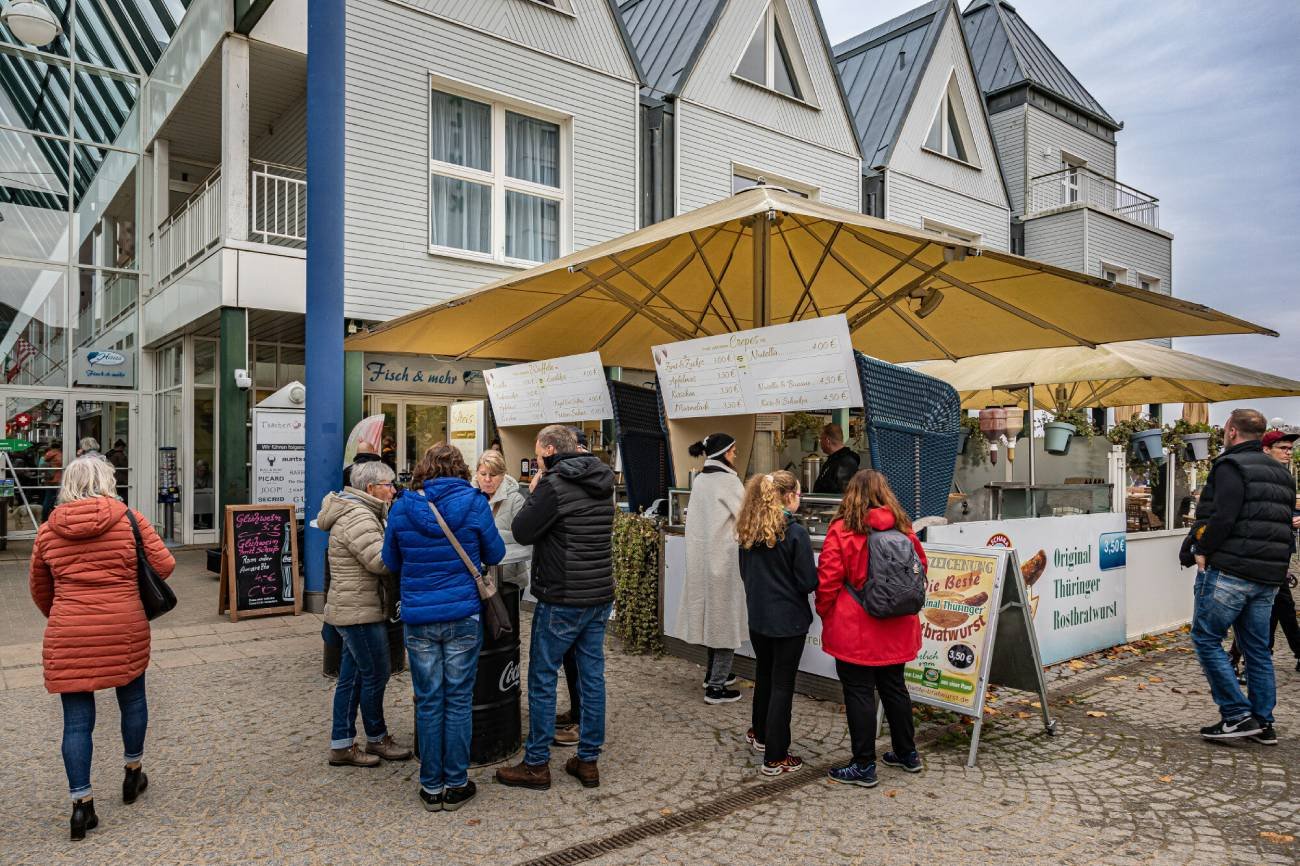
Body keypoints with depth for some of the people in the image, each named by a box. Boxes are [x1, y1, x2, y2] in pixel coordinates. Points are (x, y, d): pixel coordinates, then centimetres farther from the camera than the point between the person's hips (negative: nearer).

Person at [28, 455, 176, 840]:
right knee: (132, 699, 20)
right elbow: (165, 565, -6)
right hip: (125, 628, -1)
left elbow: (39, 590, 15)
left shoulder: (48, 530, 5)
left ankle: (81, 804, 10)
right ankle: (133, 774, 36)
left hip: (68, 635, 1)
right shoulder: (129, 519, -4)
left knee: (77, 719, 7)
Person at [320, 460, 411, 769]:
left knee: (352, 678, 14)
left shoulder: (360, 512, 15)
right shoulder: (357, 517, -20)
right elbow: (380, 560, -27)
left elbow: (375, 559, 18)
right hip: (360, 612, -10)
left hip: (354, 611, 10)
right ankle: (376, 738, 20)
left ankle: (341, 745, 21)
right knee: (375, 676, 4)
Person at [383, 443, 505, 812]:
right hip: (462, 616, -1)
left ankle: (431, 787, 21)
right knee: (459, 700, 9)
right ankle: (456, 785, 18)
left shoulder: (402, 508, -1)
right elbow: (495, 554, 4)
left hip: (418, 619, 2)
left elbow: (392, 562, 10)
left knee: (428, 702, 11)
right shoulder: (473, 503, -7)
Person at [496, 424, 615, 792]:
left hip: (562, 600, -7)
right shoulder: (602, 483, 9)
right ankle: (588, 761, 21)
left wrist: (533, 494, 2)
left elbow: (522, 532, -11)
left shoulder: (554, 485, -16)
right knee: (593, 677, 12)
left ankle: (536, 765, 15)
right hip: (600, 596, 7)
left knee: (542, 679, 6)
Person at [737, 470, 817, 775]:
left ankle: (760, 735, 40)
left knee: (763, 675, 23)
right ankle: (775, 758, 10)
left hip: (758, 616, 6)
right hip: (788, 619, -6)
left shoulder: (749, 531, 0)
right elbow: (808, 582, -15)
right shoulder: (795, 533, -18)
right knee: (782, 684, 3)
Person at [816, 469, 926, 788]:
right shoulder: (903, 528, 2)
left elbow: (828, 581, -14)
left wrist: (825, 614, 3)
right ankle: (907, 754, 32)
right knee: (894, 687, 19)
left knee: (859, 693, 3)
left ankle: (864, 766, 11)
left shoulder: (842, 530, -13)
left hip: (855, 631, -5)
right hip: (896, 629, 6)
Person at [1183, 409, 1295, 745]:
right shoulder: (1281, 472, 18)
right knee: (1257, 648, 13)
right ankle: (1263, 723, 17)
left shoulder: (1231, 465, -9)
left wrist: (1202, 550, -10)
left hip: (1228, 571, -8)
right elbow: (1286, 523, 20)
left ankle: (1237, 715, -3)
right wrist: (1275, 562, 19)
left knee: (1206, 639, 0)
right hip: (1269, 577, 8)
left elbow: (1223, 517, -21)